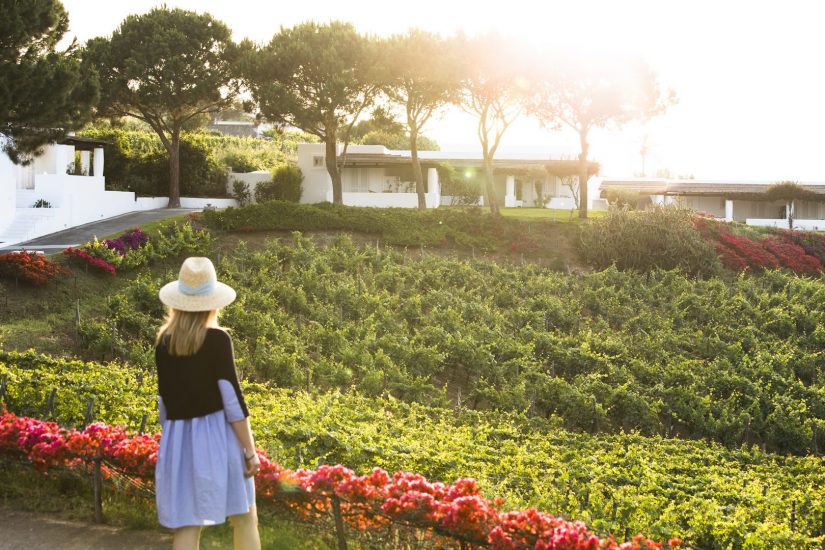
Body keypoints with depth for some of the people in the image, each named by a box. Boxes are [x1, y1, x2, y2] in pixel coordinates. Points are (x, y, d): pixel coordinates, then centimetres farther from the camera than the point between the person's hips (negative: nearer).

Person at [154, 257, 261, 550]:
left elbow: (164, 400, 9)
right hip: (216, 435, -4)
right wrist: (250, 450, -8)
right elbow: (231, 398, -13)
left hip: (178, 437, 4)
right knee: (244, 518, 10)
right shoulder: (217, 339, -10)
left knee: (186, 526, 4)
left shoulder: (163, 343, 3)